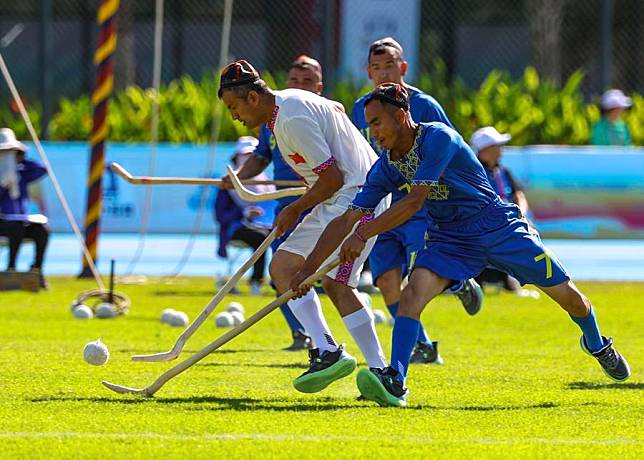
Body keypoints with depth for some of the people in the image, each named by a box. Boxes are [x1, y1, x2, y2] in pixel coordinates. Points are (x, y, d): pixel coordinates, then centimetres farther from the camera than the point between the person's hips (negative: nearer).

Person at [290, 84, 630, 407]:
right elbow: (348, 218, -4)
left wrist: (363, 235, -33)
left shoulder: (438, 138, -24)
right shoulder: (385, 167, -4)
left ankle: (596, 344, 34)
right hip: (449, 239, 4)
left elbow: (415, 201, -30)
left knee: (566, 295, 3)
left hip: (499, 227, -4)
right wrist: (308, 268, -11)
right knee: (413, 293, -24)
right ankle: (395, 381, -29)